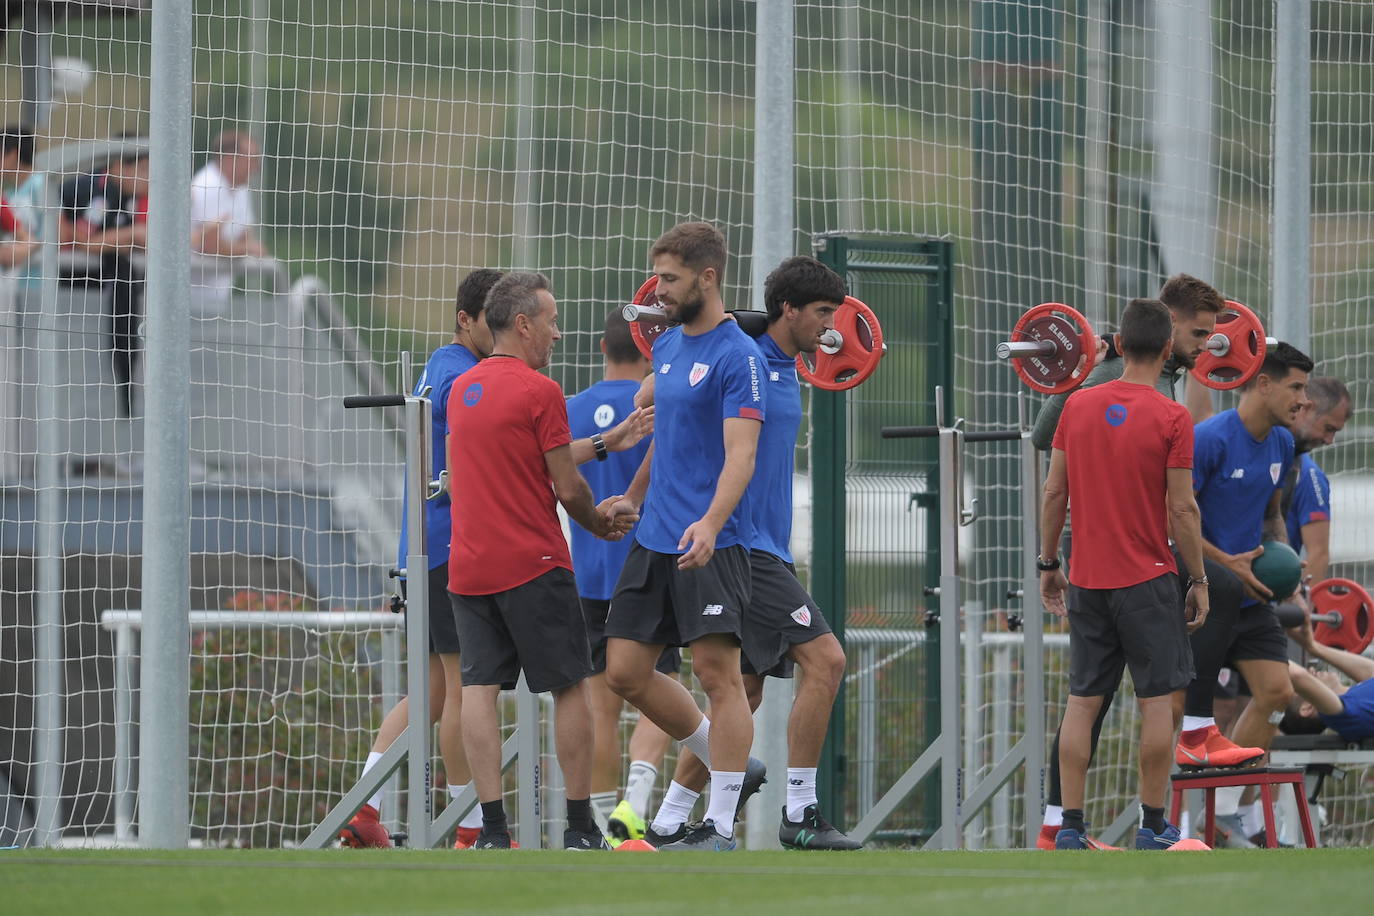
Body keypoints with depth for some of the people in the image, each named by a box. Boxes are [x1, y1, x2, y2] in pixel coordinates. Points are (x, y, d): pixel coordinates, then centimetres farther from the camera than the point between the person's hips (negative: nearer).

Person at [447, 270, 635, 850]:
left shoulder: (462, 390, 12)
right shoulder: (539, 392, -10)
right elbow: (567, 488, -10)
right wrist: (598, 524, 11)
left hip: (468, 565, 6)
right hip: (532, 564, -6)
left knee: (479, 688, 0)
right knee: (569, 688, 4)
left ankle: (492, 826, -7)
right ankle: (580, 828, 5)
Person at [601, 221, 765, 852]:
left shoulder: (738, 357, -12)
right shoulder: (667, 346, 14)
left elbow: (740, 454, -21)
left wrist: (710, 523, -35)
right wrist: (634, 497, 33)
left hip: (711, 545, -9)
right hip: (653, 540, 9)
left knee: (717, 672, -8)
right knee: (626, 672, 5)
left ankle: (720, 825, -4)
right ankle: (733, 770, 19)